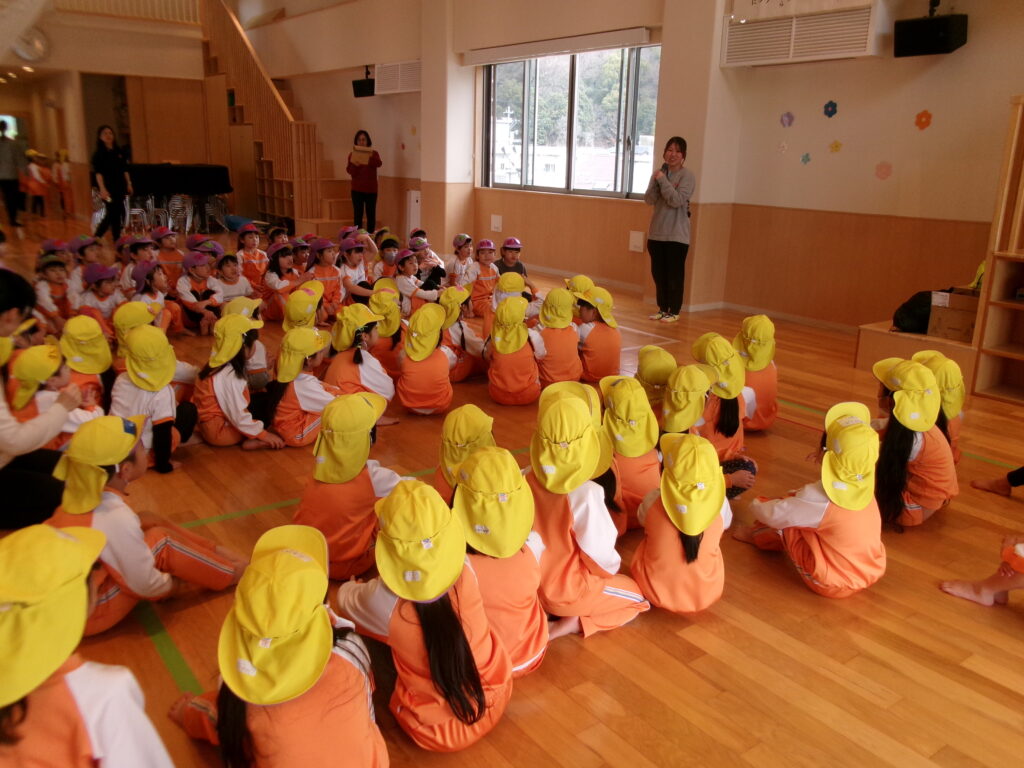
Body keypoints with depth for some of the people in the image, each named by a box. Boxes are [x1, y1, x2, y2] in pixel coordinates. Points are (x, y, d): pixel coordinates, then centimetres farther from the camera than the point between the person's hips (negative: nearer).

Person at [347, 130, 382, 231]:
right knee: (357, 214, -1)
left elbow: (379, 164, -18)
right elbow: (351, 172, -4)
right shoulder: (352, 154, 3)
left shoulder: (374, 153, 3)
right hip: (357, 189, 0)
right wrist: (354, 165, -25)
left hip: (371, 189, 0)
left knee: (371, 214, 3)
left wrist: (371, 157, -36)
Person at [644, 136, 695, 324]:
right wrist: (657, 182, -14)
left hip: (677, 234, -5)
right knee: (658, 272, 11)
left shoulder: (687, 176, -7)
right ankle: (662, 308, 25)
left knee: (674, 274, 1)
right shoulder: (659, 173, 8)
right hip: (656, 232, 5)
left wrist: (663, 180, -17)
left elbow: (677, 200, -20)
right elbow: (648, 200, 1)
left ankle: (674, 311, 11)